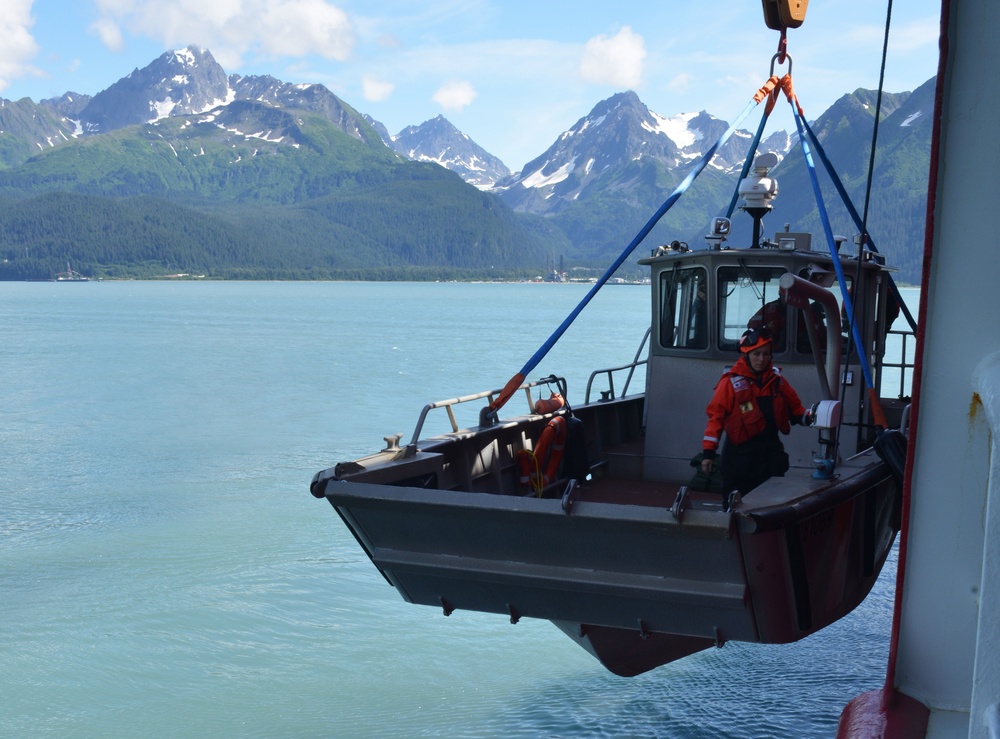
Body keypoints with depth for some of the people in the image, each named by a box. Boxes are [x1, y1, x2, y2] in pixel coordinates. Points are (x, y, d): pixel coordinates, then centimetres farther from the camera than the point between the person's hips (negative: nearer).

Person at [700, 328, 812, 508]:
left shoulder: (777, 380, 7)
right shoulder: (732, 382, -7)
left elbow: (795, 408, 14)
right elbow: (716, 416, -8)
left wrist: (810, 417, -7)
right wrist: (708, 452, -13)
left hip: (772, 455, 4)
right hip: (740, 457, -4)